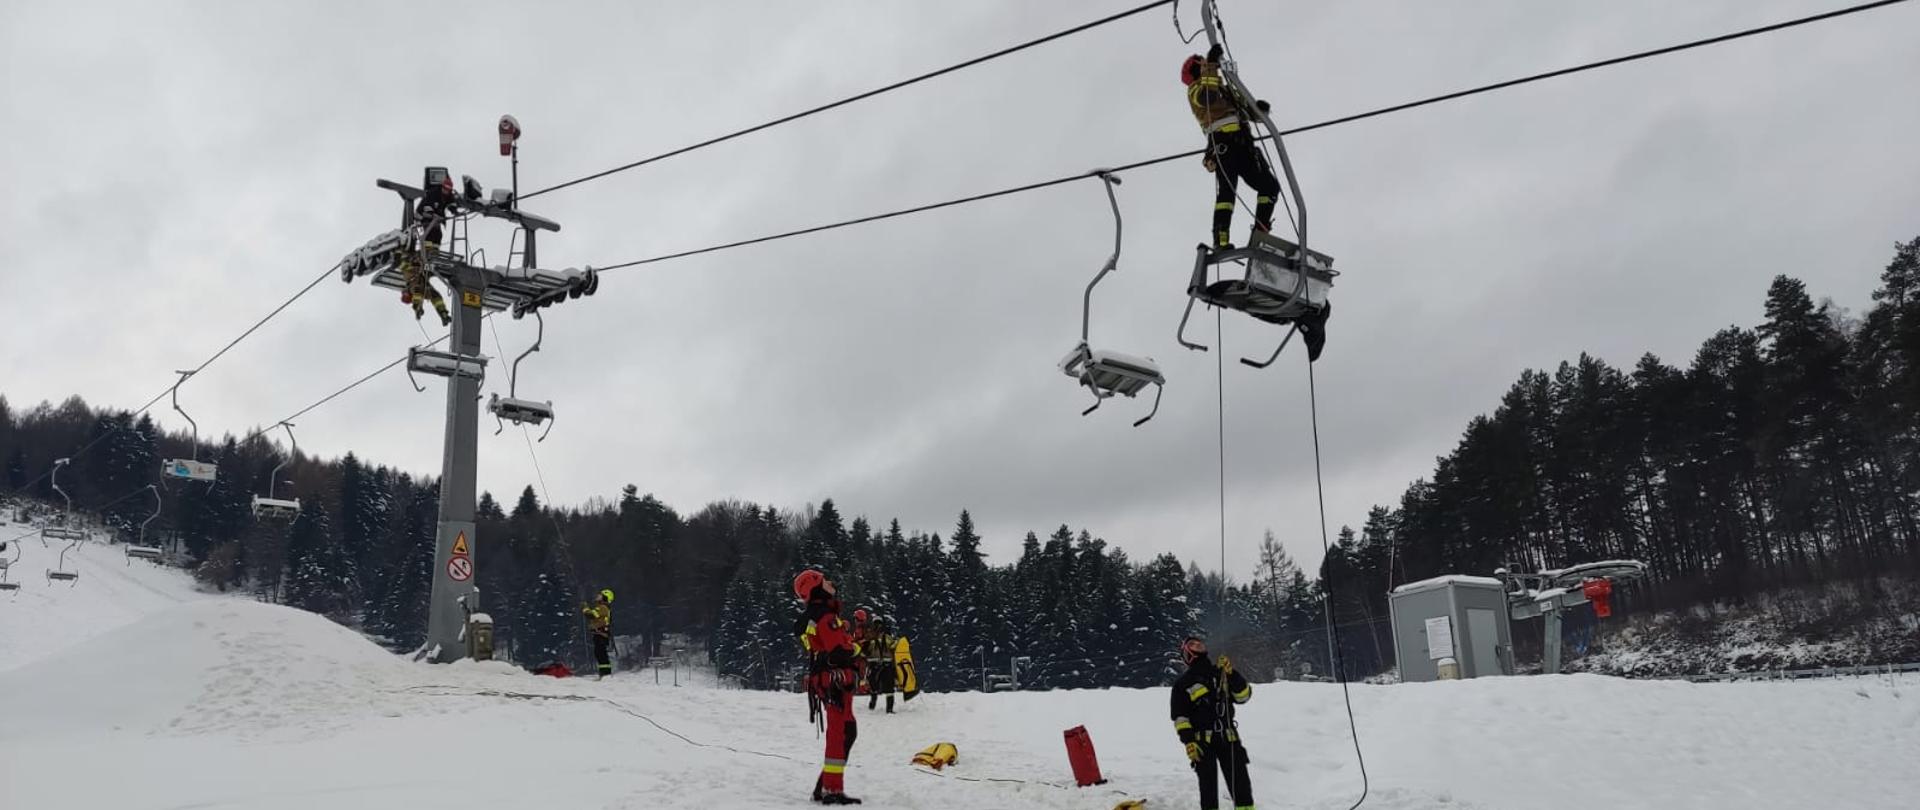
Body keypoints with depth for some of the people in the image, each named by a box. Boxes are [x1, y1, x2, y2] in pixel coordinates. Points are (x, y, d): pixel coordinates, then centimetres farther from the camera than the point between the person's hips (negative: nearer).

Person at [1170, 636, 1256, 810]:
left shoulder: (1221, 674, 12)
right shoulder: (1182, 684, 4)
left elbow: (1243, 695, 2)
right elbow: (1180, 717, 0)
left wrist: (1231, 674, -12)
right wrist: (1188, 741, -11)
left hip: (1228, 738, 2)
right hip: (1203, 741, -2)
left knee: (1240, 781, 2)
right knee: (1208, 785, -2)